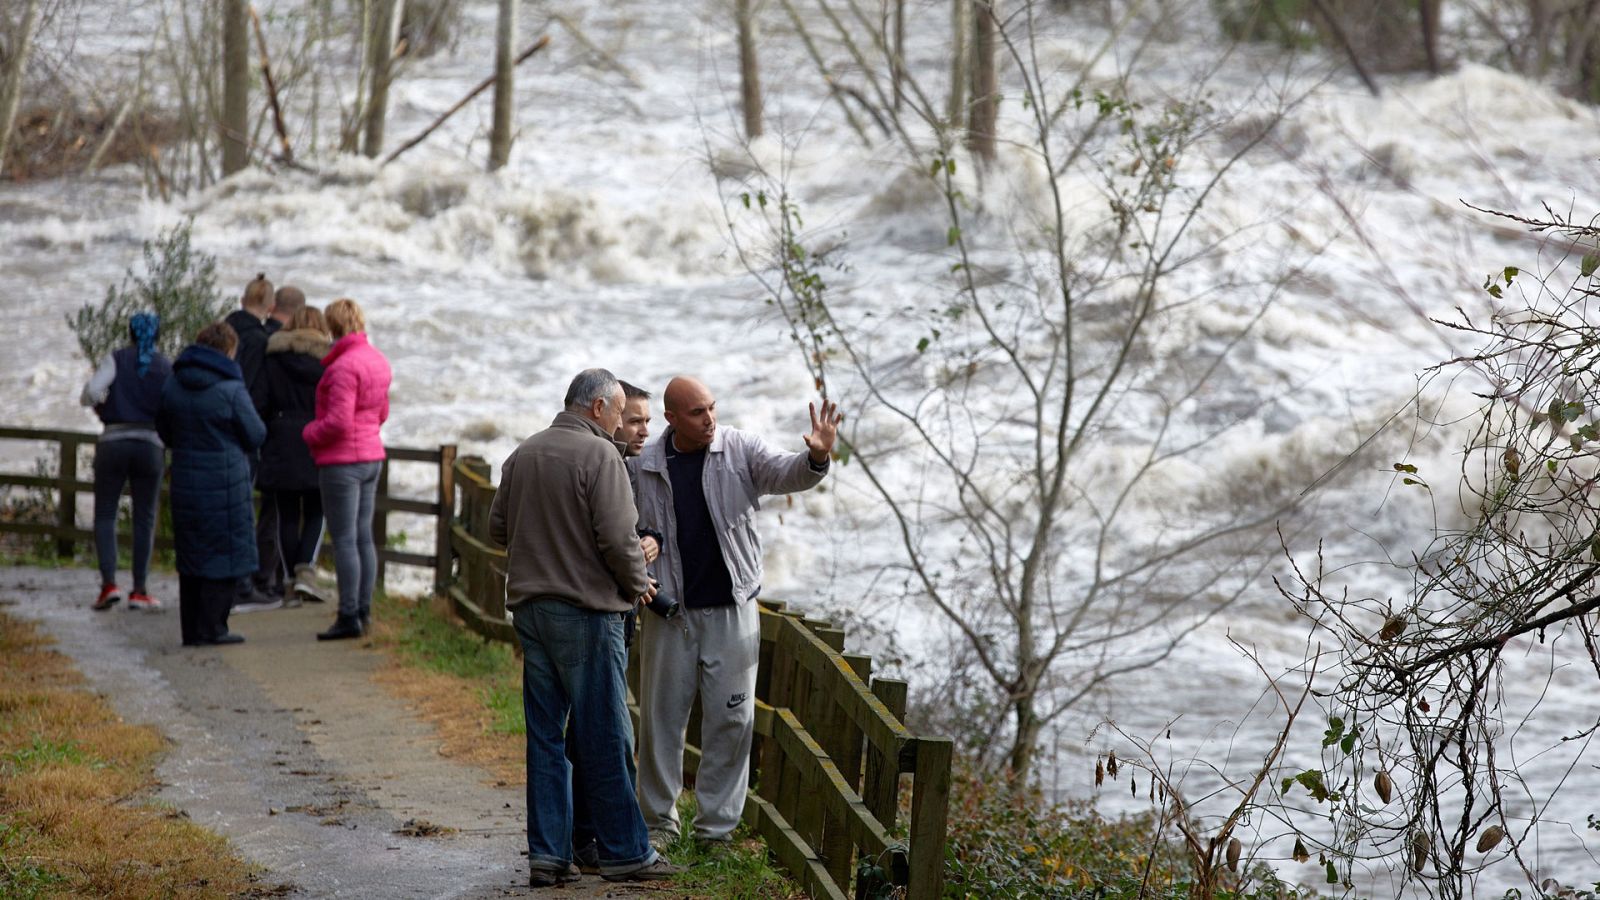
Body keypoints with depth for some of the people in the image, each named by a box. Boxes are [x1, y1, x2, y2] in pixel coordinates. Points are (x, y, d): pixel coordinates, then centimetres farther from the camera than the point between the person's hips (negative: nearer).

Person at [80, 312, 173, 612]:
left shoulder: (117, 360, 0)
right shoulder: (167, 368, 5)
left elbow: (91, 391, -11)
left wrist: (96, 404, 10)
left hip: (114, 442, -1)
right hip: (151, 444, 1)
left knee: (105, 515, 6)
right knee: (145, 519, 8)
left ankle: (109, 583, -10)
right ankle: (139, 591, 5)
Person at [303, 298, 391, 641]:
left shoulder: (344, 365, -19)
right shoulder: (377, 361, 10)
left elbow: (338, 422, -22)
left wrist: (309, 433, -6)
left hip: (342, 461, -9)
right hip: (371, 455, 9)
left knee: (344, 540, -6)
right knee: (363, 537, 12)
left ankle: (349, 616, -6)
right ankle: (363, 611, 15)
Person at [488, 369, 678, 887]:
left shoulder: (523, 454, 11)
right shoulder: (599, 455, -11)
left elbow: (498, 527, 17)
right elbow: (617, 537, -17)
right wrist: (637, 583, 0)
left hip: (529, 606, 7)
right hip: (585, 610, -7)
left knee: (545, 734, 9)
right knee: (605, 736, 0)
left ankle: (547, 855, 9)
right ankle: (625, 851, 5)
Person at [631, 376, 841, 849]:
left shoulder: (739, 450, -1)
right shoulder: (642, 466, 1)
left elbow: (783, 472, -17)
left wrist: (816, 458, -39)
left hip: (731, 610, 0)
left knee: (731, 719, 2)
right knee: (661, 716, 6)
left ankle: (717, 824, 13)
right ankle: (659, 820, 20)